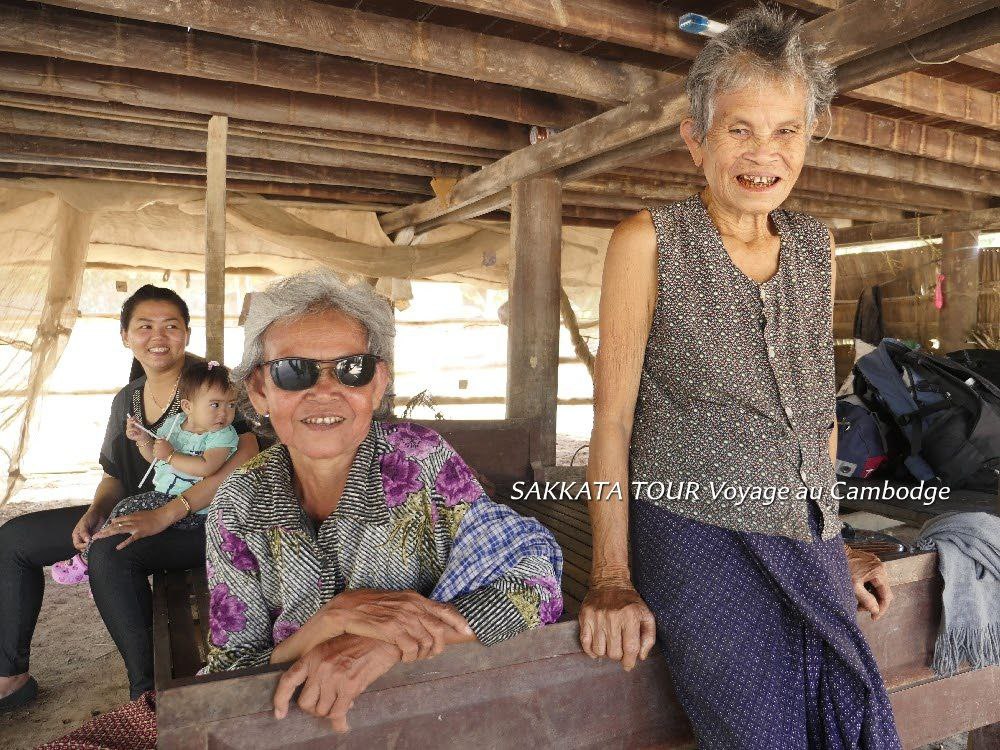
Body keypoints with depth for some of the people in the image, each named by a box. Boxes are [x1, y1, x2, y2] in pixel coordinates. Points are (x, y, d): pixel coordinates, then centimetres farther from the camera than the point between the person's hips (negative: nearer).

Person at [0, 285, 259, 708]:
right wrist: (95, 511, -6)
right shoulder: (127, 399, 9)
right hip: (138, 514, 8)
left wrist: (166, 514, -29)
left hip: (198, 520, -8)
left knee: (109, 552, -35)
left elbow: (246, 459, -29)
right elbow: (115, 475, 18)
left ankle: (148, 693, -20)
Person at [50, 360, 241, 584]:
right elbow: (155, 457, 19)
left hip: (192, 510, -7)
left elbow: (206, 467, -29)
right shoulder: (173, 423, 6)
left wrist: (170, 455, -21)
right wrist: (143, 439, -1)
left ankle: (87, 561, 4)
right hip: (162, 495, 7)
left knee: (128, 508, -13)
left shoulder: (224, 436, -14)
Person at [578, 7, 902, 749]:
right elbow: (613, 416, -8)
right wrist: (611, 576, -11)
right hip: (696, 535, -5)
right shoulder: (648, 242, -6)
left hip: (808, 543, 5)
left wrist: (833, 543, 17)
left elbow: (819, 406, 16)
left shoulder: (816, 247, 10)